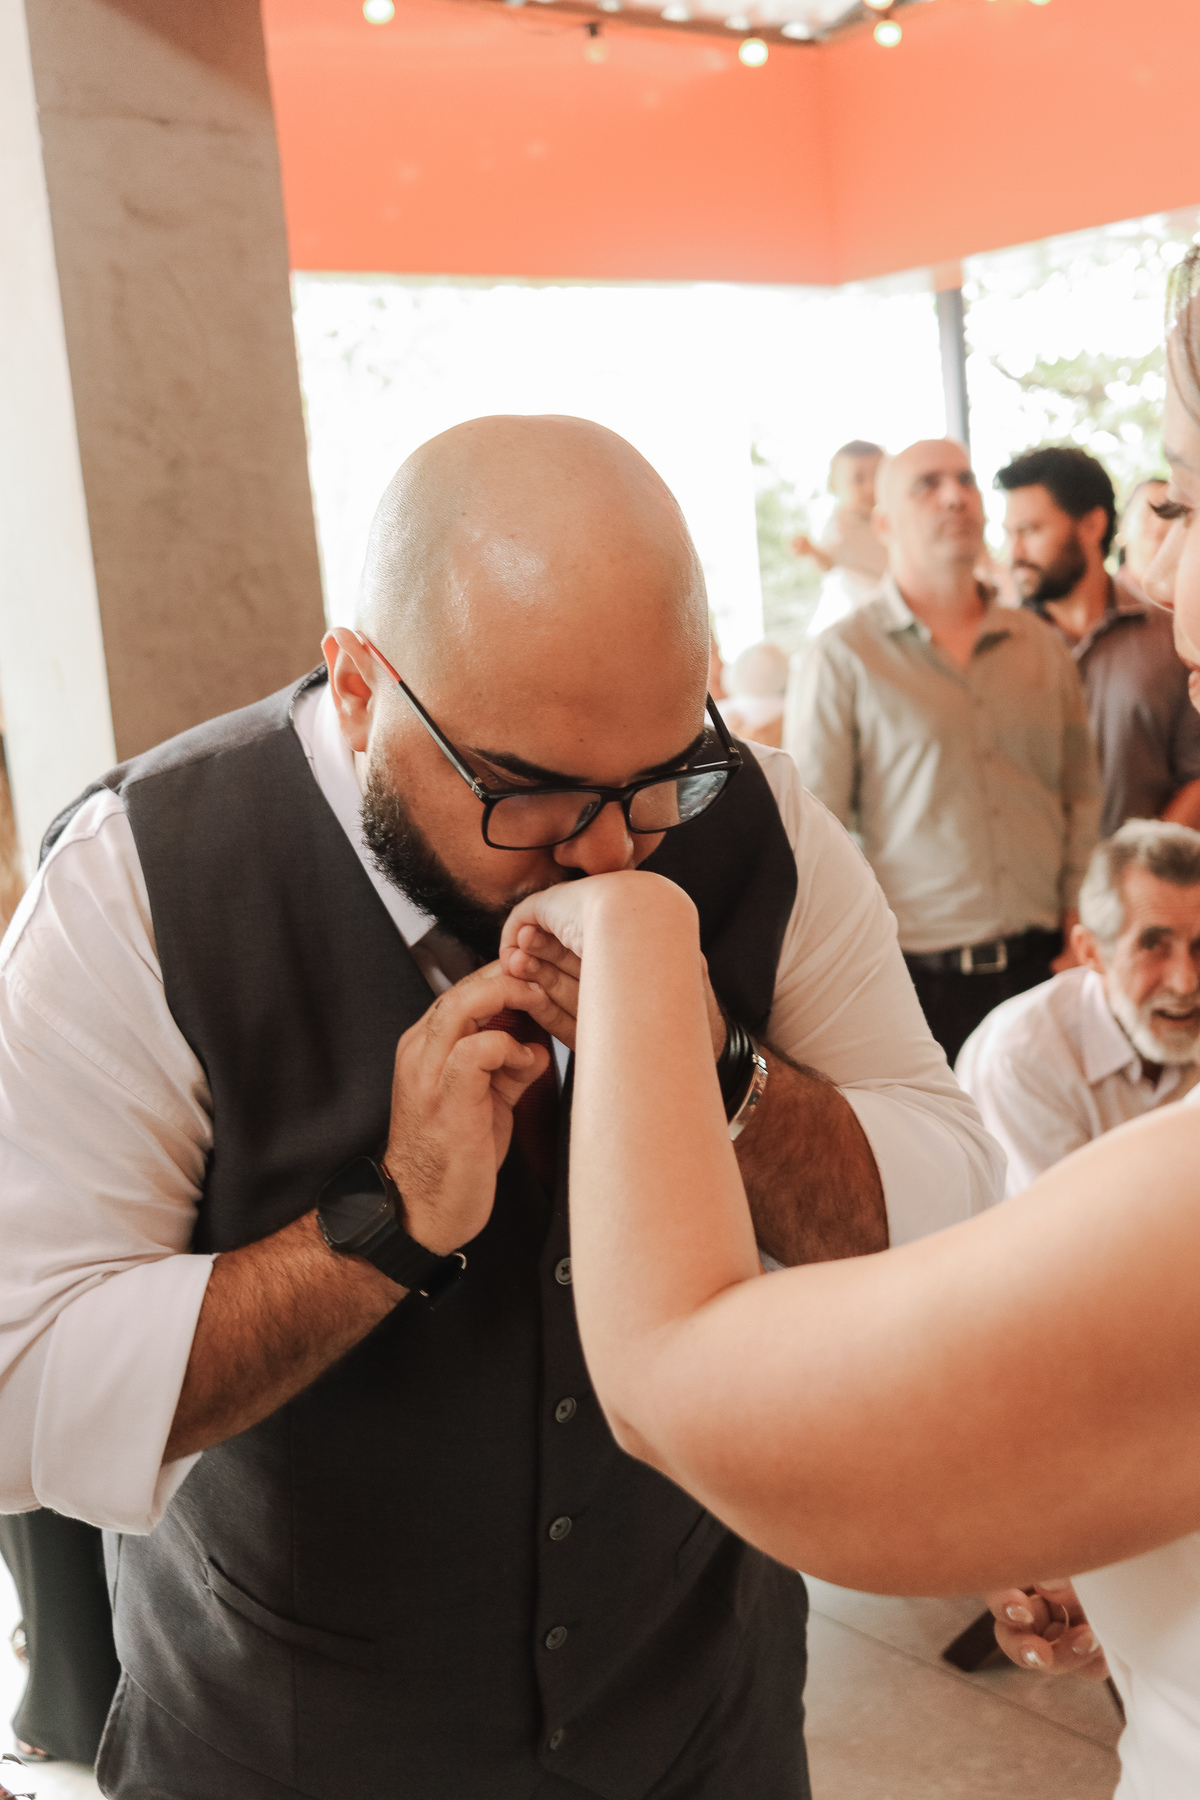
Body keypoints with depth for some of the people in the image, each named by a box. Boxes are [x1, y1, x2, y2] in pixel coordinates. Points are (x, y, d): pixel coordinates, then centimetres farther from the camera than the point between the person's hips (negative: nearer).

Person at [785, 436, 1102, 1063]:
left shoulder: (1041, 646, 11)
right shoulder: (840, 659, -3)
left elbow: (1082, 795, 14)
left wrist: (1079, 929, 5)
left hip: (1041, 965, 4)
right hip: (916, 981, -4)